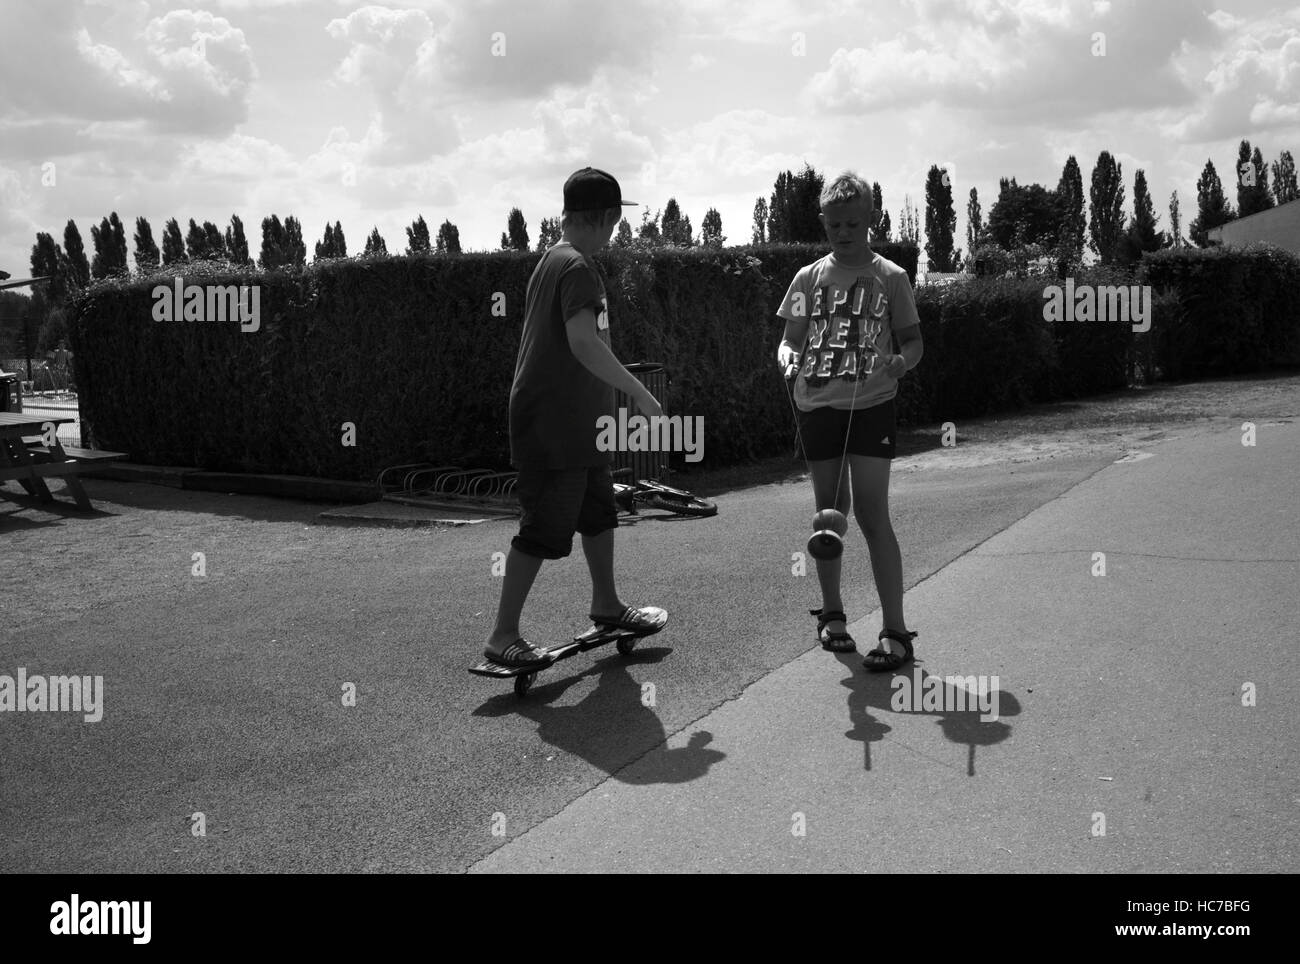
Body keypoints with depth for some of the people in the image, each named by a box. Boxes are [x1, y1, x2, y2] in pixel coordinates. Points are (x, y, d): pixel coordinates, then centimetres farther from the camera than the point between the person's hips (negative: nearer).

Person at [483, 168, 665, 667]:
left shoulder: (552, 258, 14)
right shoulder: (578, 266, -16)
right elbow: (585, 344, -27)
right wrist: (639, 392, -21)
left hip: (577, 423, 11)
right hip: (553, 424, -10)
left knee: (599, 510, 21)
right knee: (545, 528, -6)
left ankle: (606, 605, 36)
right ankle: (502, 637, 1)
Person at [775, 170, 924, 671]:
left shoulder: (890, 277, 2)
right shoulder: (809, 278, 9)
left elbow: (913, 339, 6)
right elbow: (791, 338, 10)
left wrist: (901, 361, -17)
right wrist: (789, 357, -13)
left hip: (871, 405, -3)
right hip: (818, 406, 3)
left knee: (871, 513, -9)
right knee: (829, 512, 11)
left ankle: (895, 630, -4)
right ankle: (832, 613, 27)